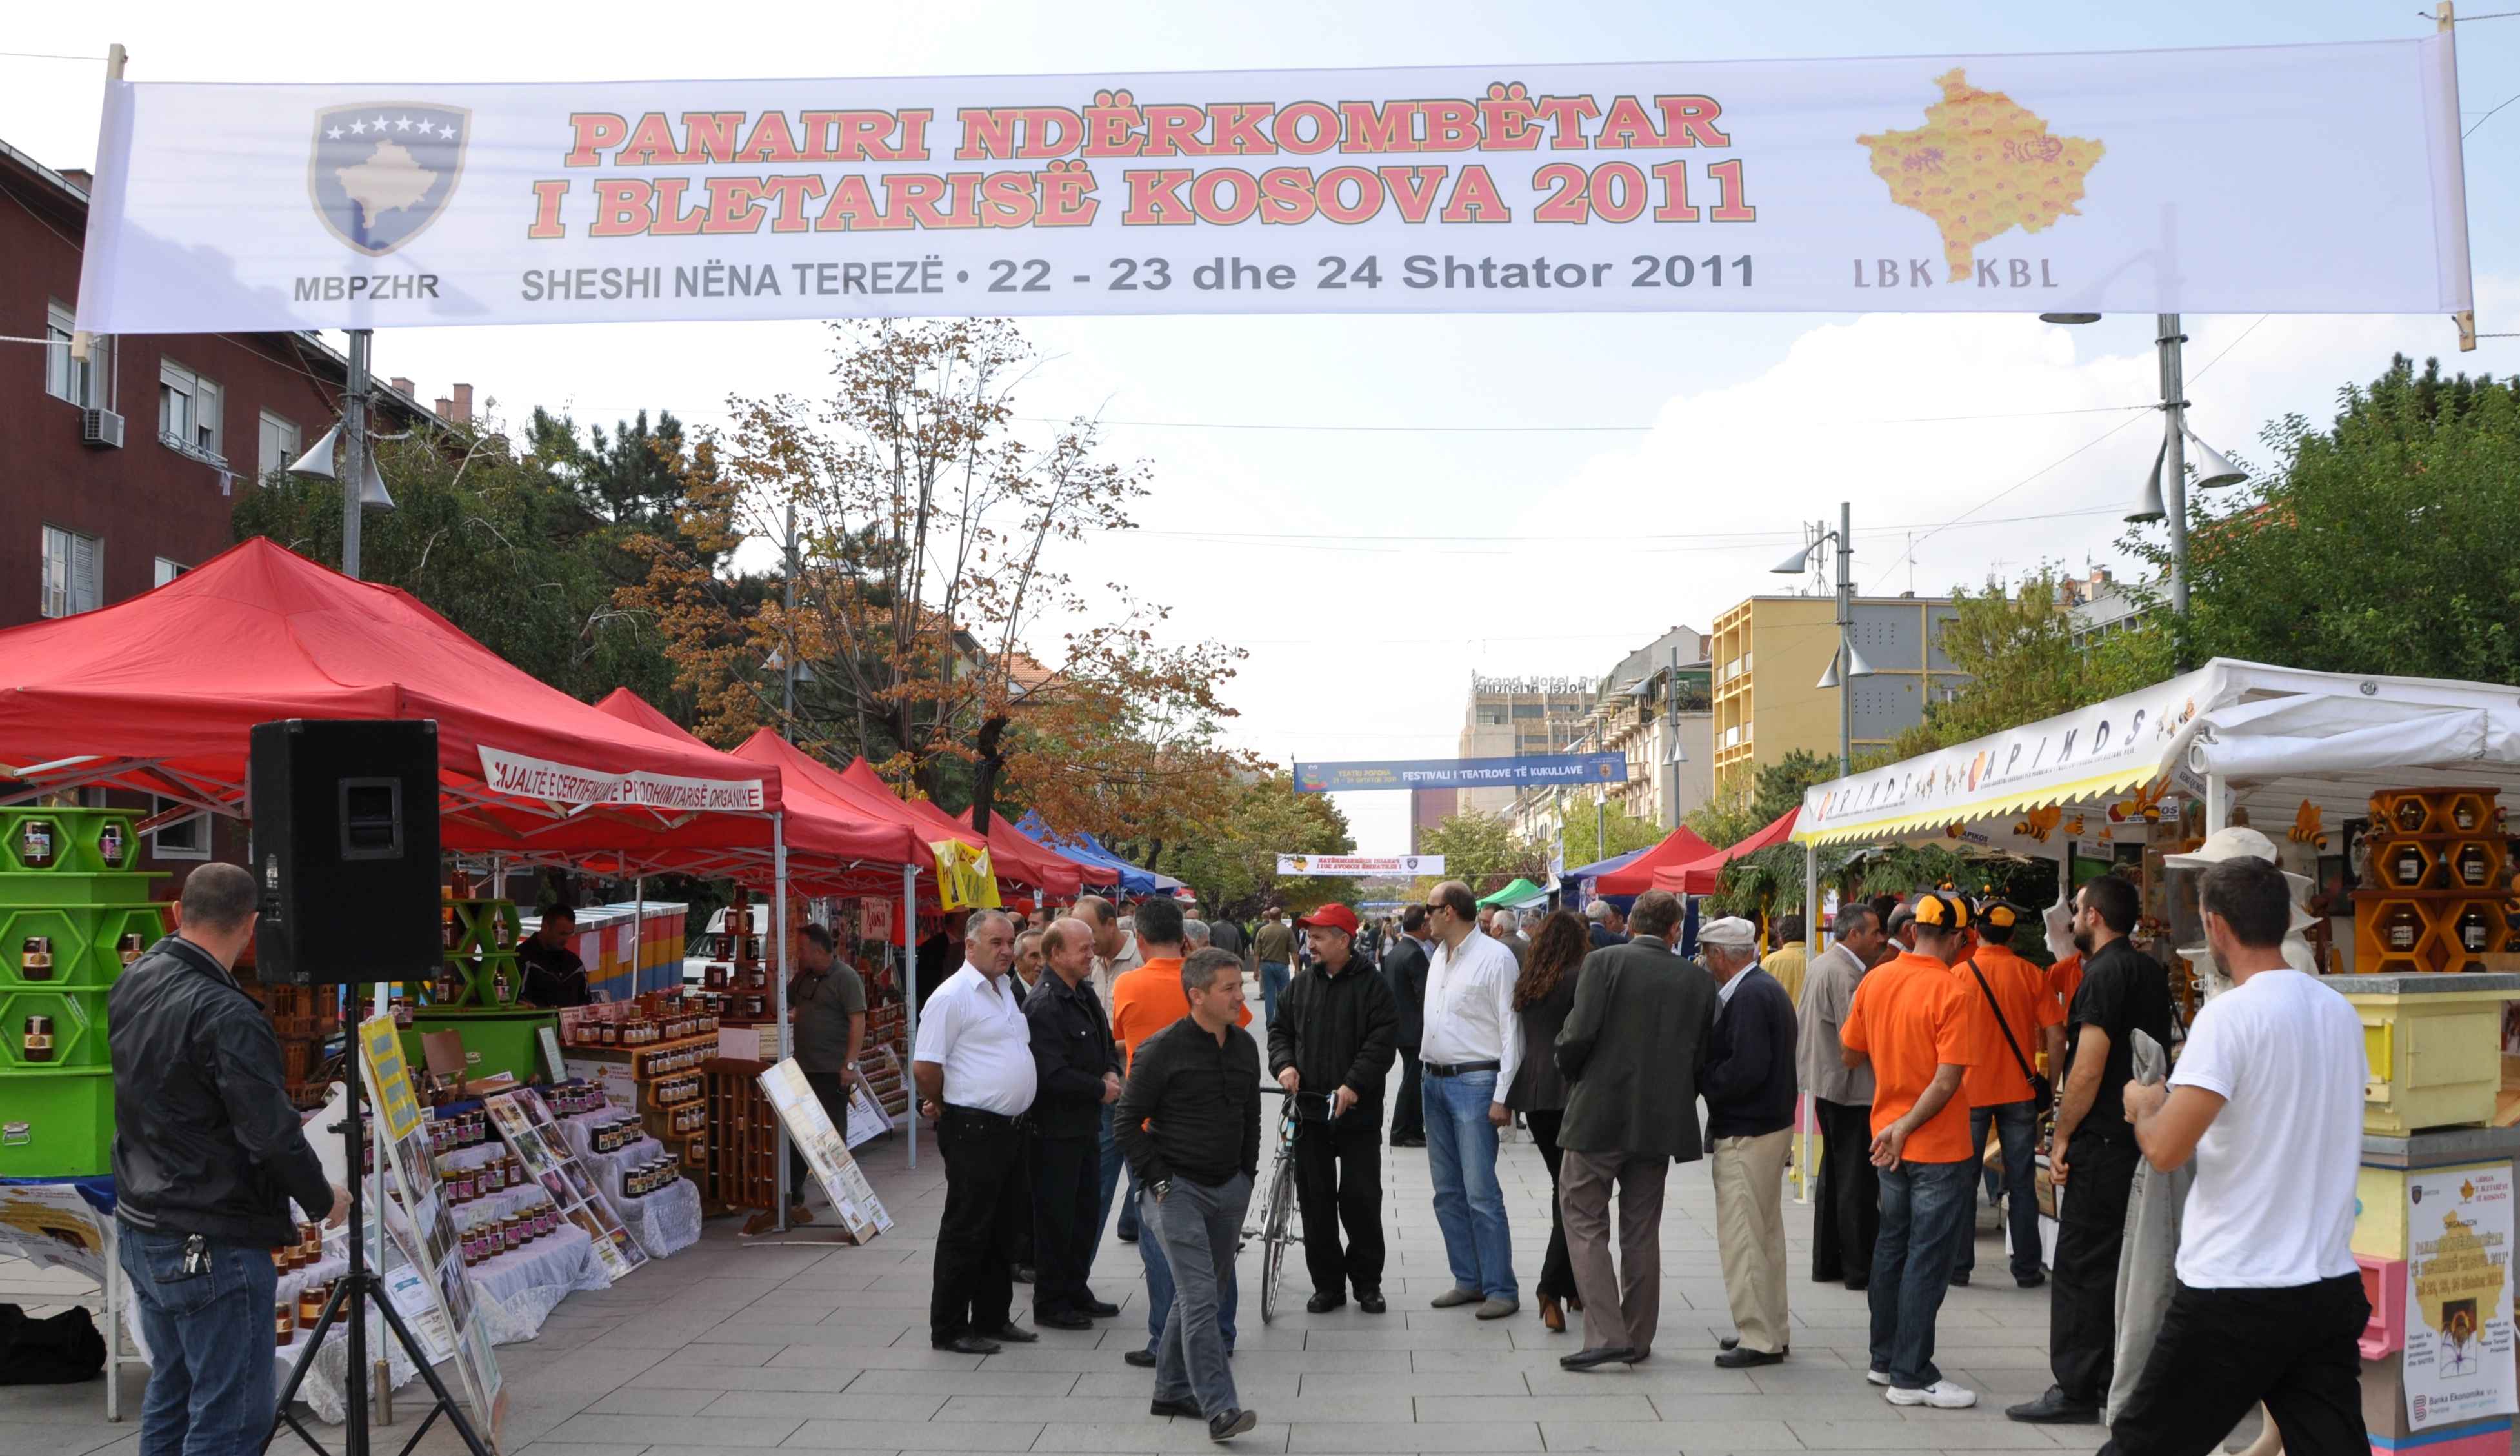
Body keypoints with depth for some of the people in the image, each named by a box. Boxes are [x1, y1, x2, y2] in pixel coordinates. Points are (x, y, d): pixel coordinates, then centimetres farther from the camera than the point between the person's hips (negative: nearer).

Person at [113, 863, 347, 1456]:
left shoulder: (132, 985, 2)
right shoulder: (226, 1016, -23)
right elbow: (272, 1135, -23)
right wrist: (323, 1200, -7)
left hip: (140, 1232, 9)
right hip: (213, 1248, -9)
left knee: (170, 1398, 19)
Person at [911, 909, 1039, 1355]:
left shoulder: (1004, 989, 14)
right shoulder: (953, 996, -14)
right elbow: (924, 1066, -18)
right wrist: (943, 1106, -2)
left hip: (1012, 1128, 9)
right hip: (974, 1131, -9)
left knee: (1006, 1230, 15)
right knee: (966, 1231, -2)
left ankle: (993, 1318, 26)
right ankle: (949, 1330, 7)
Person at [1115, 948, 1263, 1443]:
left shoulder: (1244, 1046, 7)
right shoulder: (1162, 1050, -12)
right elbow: (1127, 1121, -8)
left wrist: (1248, 1173, 14)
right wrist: (1158, 1180, -11)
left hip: (1229, 1189, 7)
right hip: (1178, 1189, -7)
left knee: (1203, 1294, 13)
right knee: (1200, 1297, -13)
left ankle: (1172, 1391, 27)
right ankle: (1220, 1409, -14)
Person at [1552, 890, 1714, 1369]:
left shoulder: (1604, 963, -10)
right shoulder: (1698, 979, 2)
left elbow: (1579, 1035, -16)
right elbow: (1703, 1056, 3)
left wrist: (1569, 1070, 5)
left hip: (1599, 1115, -4)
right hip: (1661, 1120, 4)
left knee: (1585, 1222, 4)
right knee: (1642, 1231, 14)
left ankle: (1605, 1334, -6)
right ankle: (1637, 1338, 20)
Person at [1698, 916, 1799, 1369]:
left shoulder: (1748, 996, -19)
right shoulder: (1768, 988, 13)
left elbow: (1746, 1069, -27)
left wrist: (1701, 1080, -13)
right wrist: (1707, 1073, 9)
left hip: (1745, 1135, -11)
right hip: (1772, 1124, 11)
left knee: (1742, 1238, -4)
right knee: (1766, 1234, 18)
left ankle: (1759, 1338, 0)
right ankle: (1773, 1331, 27)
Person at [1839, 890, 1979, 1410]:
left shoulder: (1875, 981, 0)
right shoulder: (1948, 991, -19)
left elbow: (1849, 1051, 12)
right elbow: (1948, 1080, -23)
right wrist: (1906, 1127, -16)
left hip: (1890, 1145, 7)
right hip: (1939, 1148, -7)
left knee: (1891, 1248, 17)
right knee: (1927, 1260, 0)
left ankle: (1885, 1359, 26)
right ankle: (1911, 1377, 3)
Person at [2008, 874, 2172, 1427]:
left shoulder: (2103, 975, -15)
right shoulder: (2152, 972, 13)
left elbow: (2088, 1069, -20)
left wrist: (2062, 1137, -13)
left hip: (2101, 1141, -9)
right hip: (2141, 1135, 9)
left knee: (2080, 1265, -4)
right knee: (2124, 1263, 14)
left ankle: (2076, 1390, -1)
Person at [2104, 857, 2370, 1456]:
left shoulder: (2230, 1014, -15)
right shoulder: (2341, 1013, 8)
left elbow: (2165, 1150, -20)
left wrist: (2144, 1104, 1)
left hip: (2234, 1293, -6)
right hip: (2332, 1287, 7)